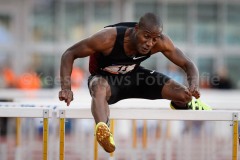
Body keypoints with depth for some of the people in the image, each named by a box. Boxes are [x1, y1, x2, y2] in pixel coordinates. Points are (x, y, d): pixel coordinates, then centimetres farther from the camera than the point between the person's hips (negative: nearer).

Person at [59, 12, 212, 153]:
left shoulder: (161, 42, -24)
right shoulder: (109, 38, -34)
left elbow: (188, 64, -15)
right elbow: (69, 54, -26)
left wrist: (194, 87, -38)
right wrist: (66, 88, -39)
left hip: (134, 74, 4)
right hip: (105, 77, -4)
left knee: (184, 94, -9)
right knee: (99, 89, -42)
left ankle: (180, 105, 30)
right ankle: (103, 129, -70)